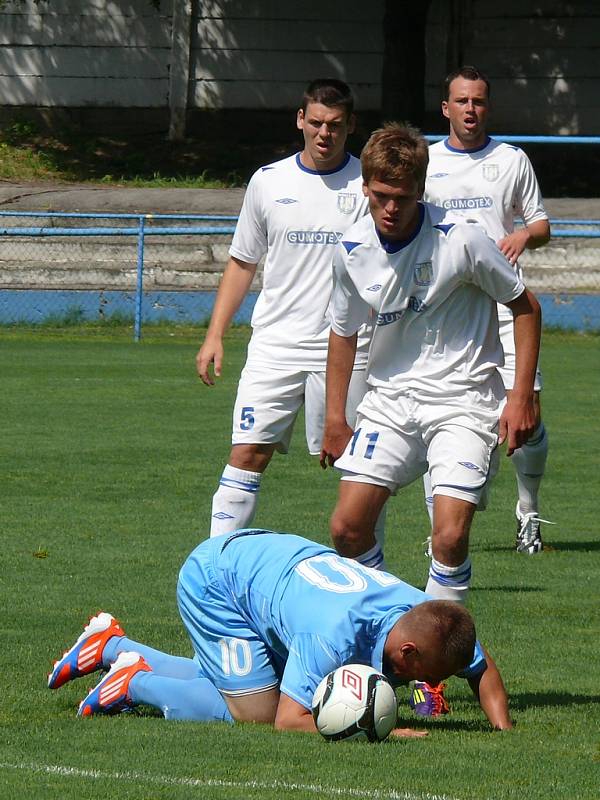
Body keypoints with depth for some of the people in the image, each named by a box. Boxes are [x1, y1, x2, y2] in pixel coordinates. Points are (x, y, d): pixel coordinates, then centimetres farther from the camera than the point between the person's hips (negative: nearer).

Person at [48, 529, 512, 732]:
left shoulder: (429, 617, -20)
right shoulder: (335, 634, -42)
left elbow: (483, 669, -1)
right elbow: (288, 721, -40)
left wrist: (503, 726, -18)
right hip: (213, 577, -8)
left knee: (213, 686, 21)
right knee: (254, 711, -16)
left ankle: (112, 647, 33)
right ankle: (137, 682, 0)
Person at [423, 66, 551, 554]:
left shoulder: (512, 160, 10)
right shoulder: (425, 162, 10)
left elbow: (542, 225, 14)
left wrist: (524, 236, -9)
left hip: (503, 303, 0)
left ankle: (529, 510, 10)